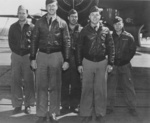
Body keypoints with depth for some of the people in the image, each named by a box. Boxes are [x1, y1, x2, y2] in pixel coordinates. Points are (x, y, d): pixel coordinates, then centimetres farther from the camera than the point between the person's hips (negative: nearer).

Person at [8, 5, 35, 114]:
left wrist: (28, 52, -9)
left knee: (28, 81, 0)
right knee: (16, 80, 2)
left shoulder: (32, 27, 2)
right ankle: (17, 104, 10)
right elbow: (11, 42, 9)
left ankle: (28, 104, 10)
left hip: (28, 56, -2)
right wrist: (17, 51, -2)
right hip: (16, 56, 3)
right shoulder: (13, 27, 10)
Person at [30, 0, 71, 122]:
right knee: (41, 86, 4)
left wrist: (66, 60, -4)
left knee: (55, 86, 5)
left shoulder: (62, 23, 3)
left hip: (56, 55, -1)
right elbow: (34, 40, 7)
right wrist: (33, 58, 1)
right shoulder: (40, 22, 7)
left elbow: (67, 42, 2)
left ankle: (53, 113, 17)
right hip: (42, 55, 1)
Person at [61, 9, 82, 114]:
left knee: (76, 84, 3)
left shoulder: (81, 30, 7)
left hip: (76, 60, 0)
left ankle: (74, 105, 14)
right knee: (65, 83, 1)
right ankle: (65, 106, 10)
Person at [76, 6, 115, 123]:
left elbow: (111, 47, 3)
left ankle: (100, 113, 17)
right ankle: (86, 113, 11)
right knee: (87, 88, 2)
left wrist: (110, 63, -2)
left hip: (102, 62, 0)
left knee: (100, 89, 5)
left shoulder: (105, 30, 2)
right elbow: (79, 48, 3)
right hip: (88, 62, 0)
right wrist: (79, 64, -1)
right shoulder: (85, 30, 2)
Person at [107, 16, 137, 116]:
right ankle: (110, 107, 18)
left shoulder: (128, 37, 0)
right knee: (111, 87, 6)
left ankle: (132, 107, 16)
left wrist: (126, 59, -3)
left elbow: (133, 50, 4)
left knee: (128, 86, 3)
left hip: (125, 65, -1)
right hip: (113, 65, 1)